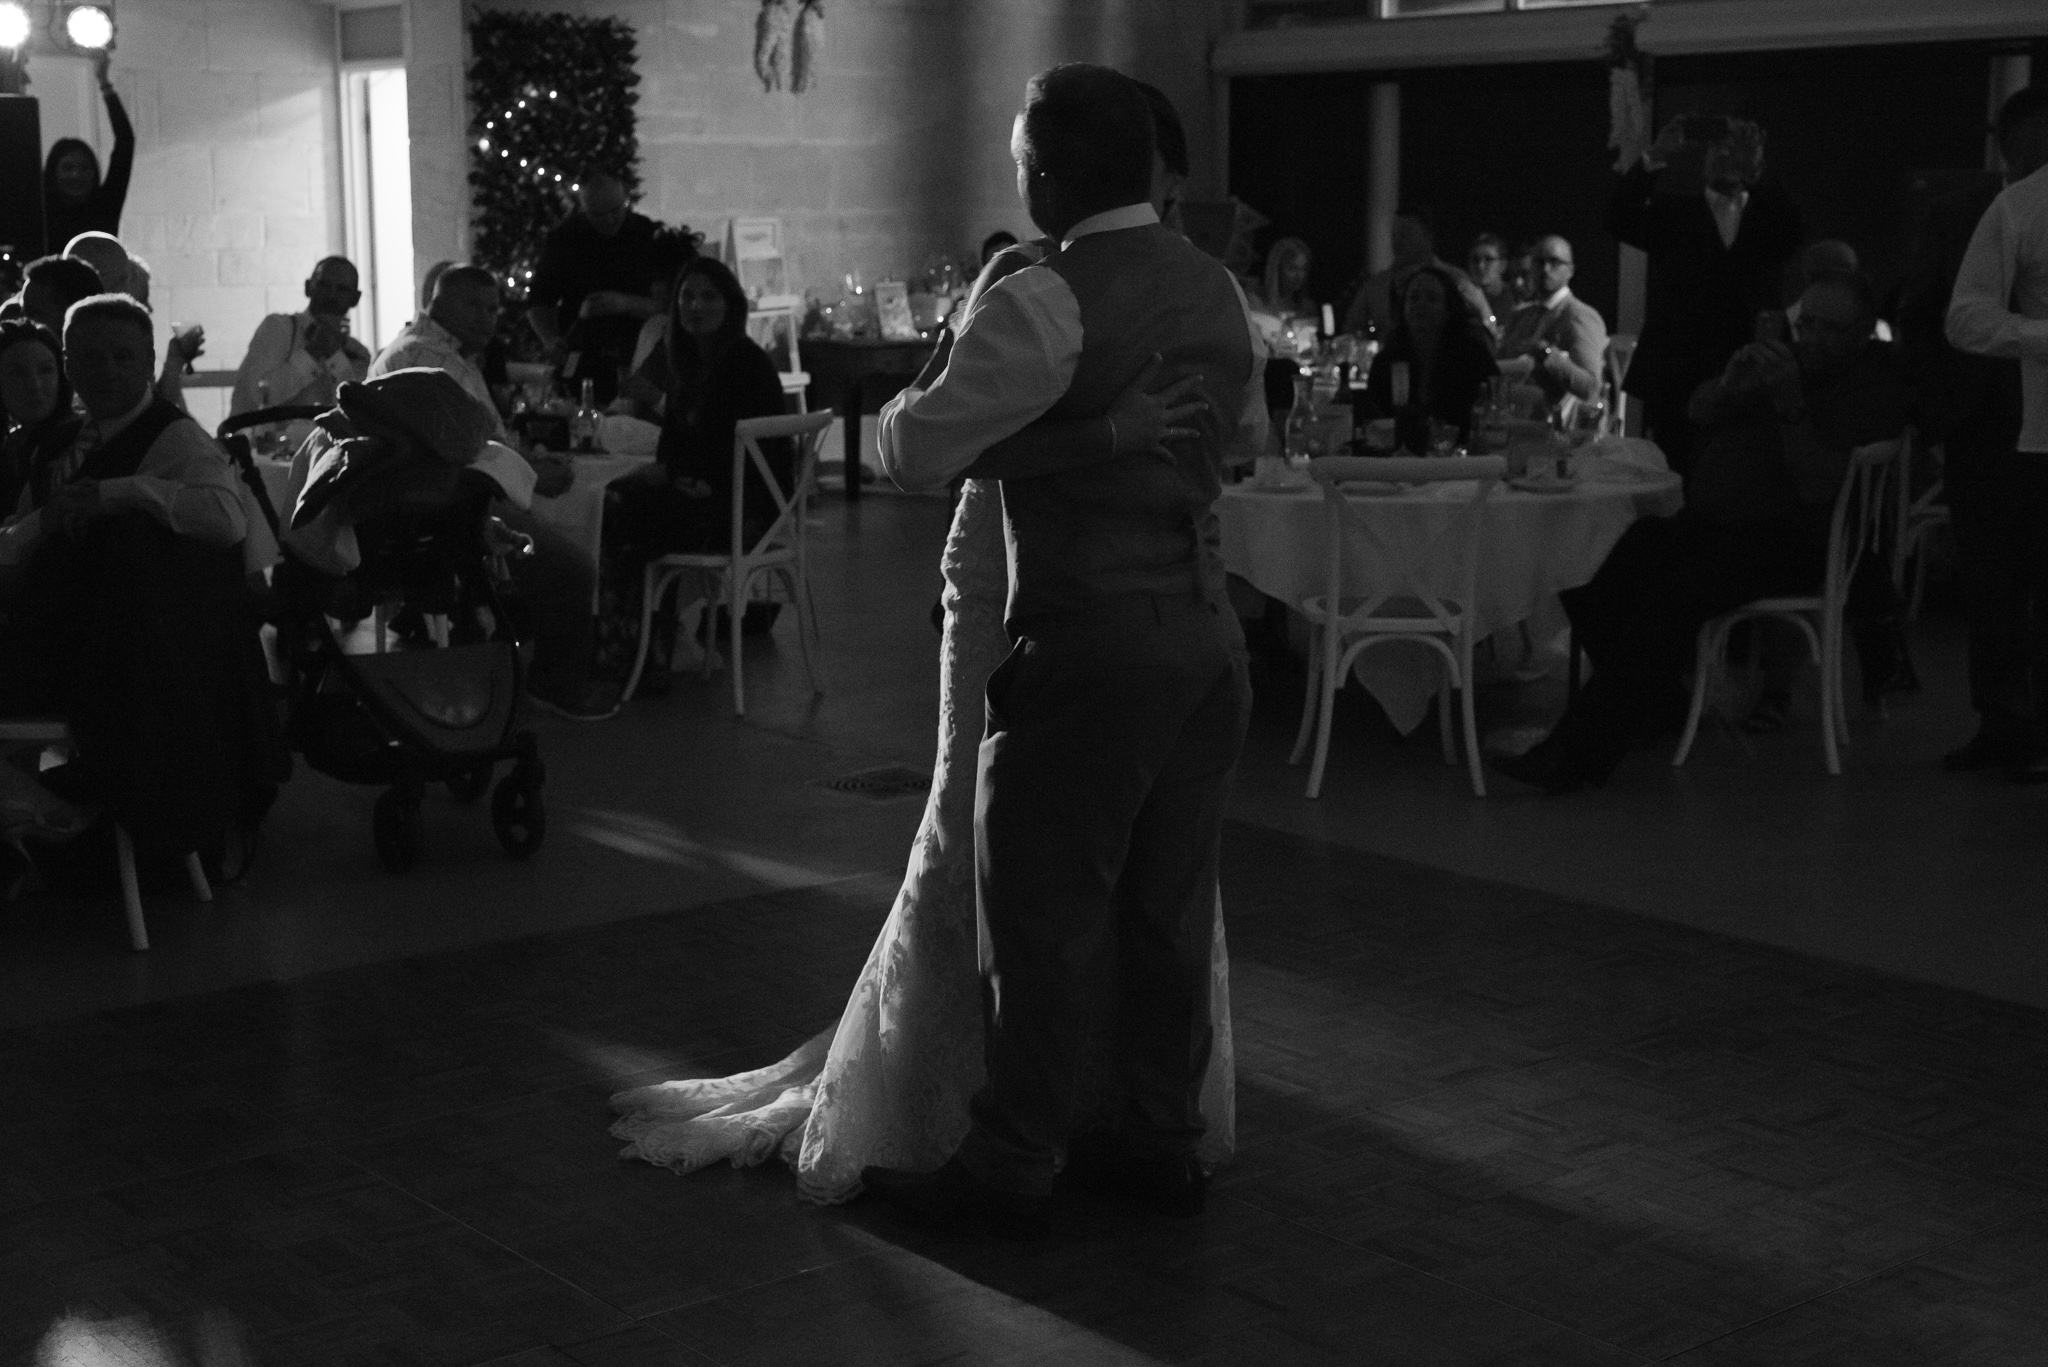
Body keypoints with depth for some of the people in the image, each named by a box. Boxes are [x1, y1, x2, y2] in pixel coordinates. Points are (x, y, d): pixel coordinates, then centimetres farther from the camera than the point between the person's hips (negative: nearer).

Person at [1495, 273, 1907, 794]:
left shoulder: (1875, 389, -2)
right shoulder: (1785, 357, 22)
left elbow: (1817, 486, -14)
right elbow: (1699, 411, 13)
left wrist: (1790, 404, -21)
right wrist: (1731, 384, -9)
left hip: (1783, 541, -8)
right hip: (1706, 522, 8)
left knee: (1671, 597, -33)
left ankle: (1578, 755, -34)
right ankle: (1657, 704, 2)